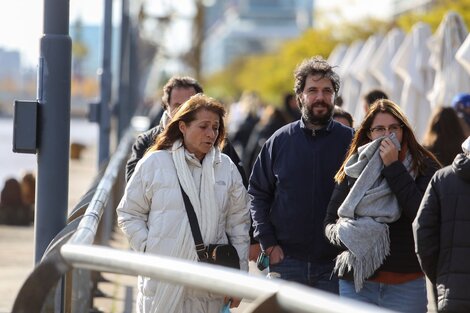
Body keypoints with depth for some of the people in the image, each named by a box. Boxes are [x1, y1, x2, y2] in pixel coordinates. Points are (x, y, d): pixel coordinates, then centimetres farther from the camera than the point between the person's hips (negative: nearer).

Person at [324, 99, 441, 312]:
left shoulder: (423, 168, 2)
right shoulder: (354, 169, 10)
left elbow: (421, 214, -15)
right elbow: (330, 222, 12)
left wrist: (393, 167, -10)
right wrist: (344, 235, -11)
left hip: (407, 285, -2)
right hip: (356, 282, 2)